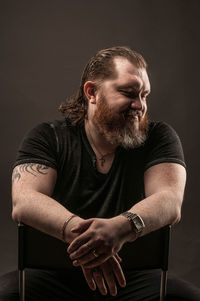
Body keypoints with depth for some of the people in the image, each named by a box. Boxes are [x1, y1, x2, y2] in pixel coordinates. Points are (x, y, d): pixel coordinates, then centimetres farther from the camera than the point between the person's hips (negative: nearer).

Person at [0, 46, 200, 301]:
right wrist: (76, 230, -36)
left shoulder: (158, 137, 2)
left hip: (132, 278, 1)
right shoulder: (47, 137, 0)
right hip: (55, 277, -1)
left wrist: (123, 227, -37)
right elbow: (23, 203, -16)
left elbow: (170, 202, -14)